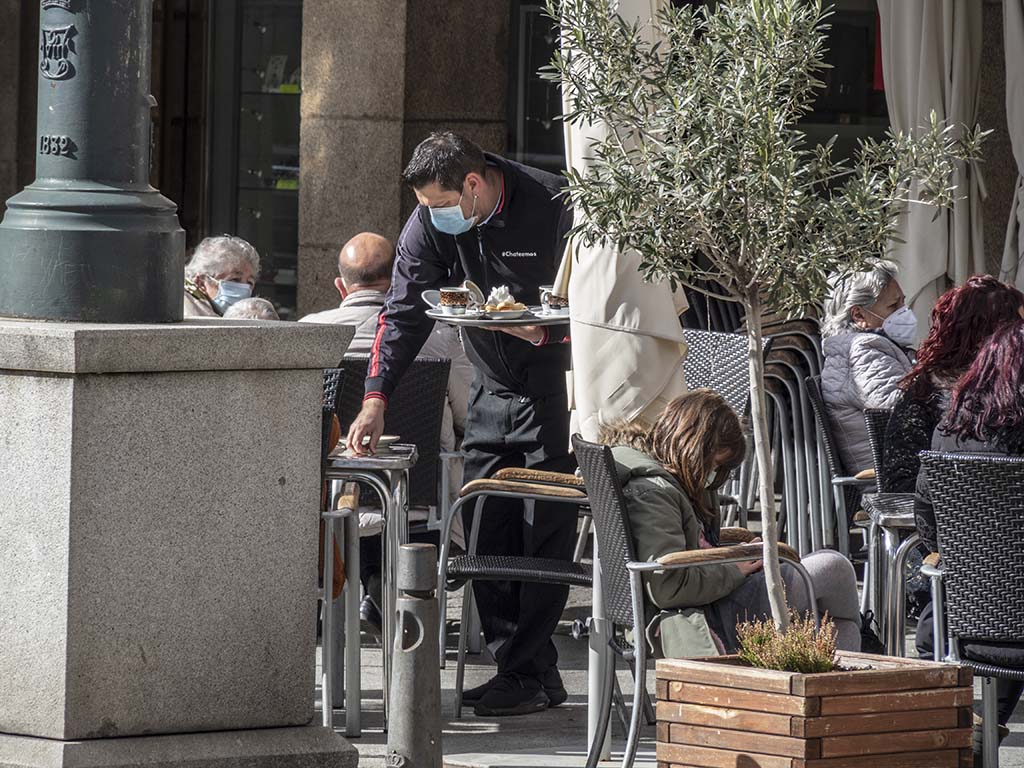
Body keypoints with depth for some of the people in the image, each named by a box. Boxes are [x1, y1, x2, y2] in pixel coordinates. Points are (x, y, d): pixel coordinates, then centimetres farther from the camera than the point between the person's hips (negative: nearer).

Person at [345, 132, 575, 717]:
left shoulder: (554, 207, -20)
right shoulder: (431, 224, -5)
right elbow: (405, 311, -4)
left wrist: (544, 331, -30)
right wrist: (377, 398, -13)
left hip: (557, 379, -6)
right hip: (492, 389, 6)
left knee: (545, 532, -8)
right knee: (488, 531, 2)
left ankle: (532, 674, -7)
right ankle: (511, 664, 8)